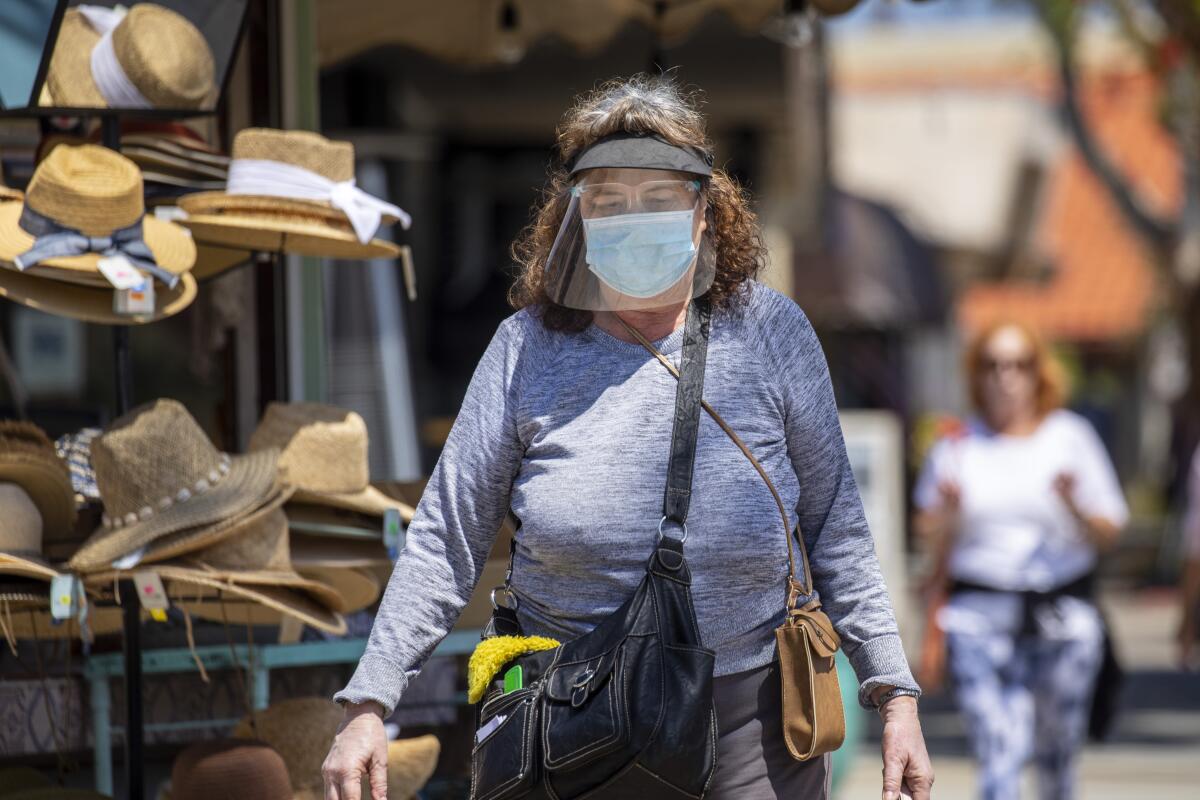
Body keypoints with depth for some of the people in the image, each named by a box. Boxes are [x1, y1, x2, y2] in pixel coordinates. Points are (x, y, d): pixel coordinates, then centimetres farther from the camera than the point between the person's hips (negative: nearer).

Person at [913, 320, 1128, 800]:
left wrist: (1073, 506, -14)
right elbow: (932, 547, 9)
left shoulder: (1071, 437, 7)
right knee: (998, 751, -14)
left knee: (1058, 751, 8)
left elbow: (1108, 535, 5)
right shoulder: (956, 449, 9)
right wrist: (948, 515, -11)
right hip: (980, 614, -1)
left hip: (1063, 616, 1)